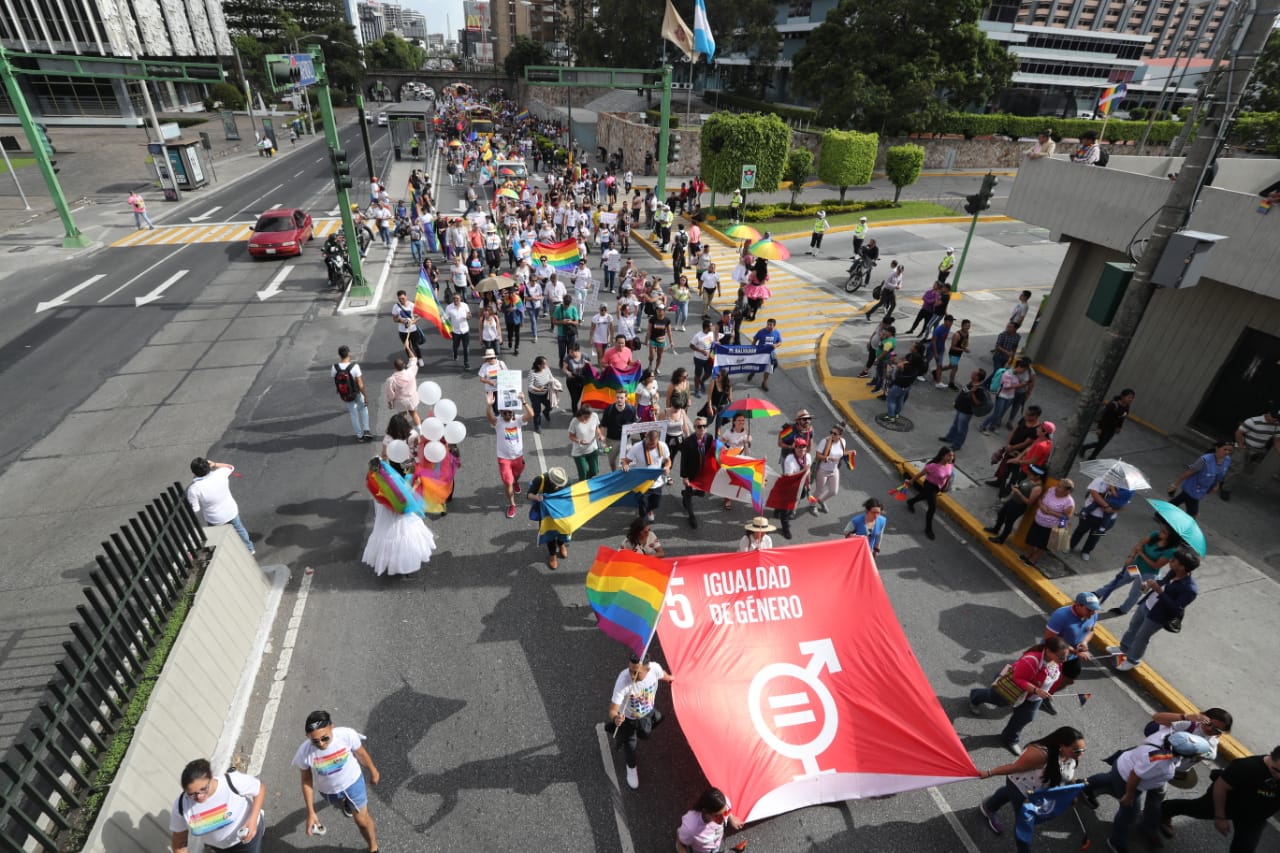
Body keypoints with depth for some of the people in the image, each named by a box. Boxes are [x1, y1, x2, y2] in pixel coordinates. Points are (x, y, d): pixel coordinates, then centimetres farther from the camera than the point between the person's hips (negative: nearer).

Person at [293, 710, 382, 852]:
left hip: (353, 782, -2)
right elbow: (307, 781, -15)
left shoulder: (347, 735, -38)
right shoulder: (304, 754, -35)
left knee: (362, 820, 12)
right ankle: (346, 803, 74)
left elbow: (361, 753, -16)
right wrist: (310, 812, -10)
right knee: (343, 805, 35)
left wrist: (373, 772, 1)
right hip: (328, 790, 2)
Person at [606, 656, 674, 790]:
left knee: (645, 735, 28)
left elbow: (663, 675, -7)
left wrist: (670, 678, 16)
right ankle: (631, 768, 49)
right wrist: (615, 718, -64)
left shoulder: (655, 668, -35)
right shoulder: (623, 681, -45)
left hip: (648, 714, 3)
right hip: (627, 718, -3)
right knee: (629, 744, 14)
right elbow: (612, 710, -40)